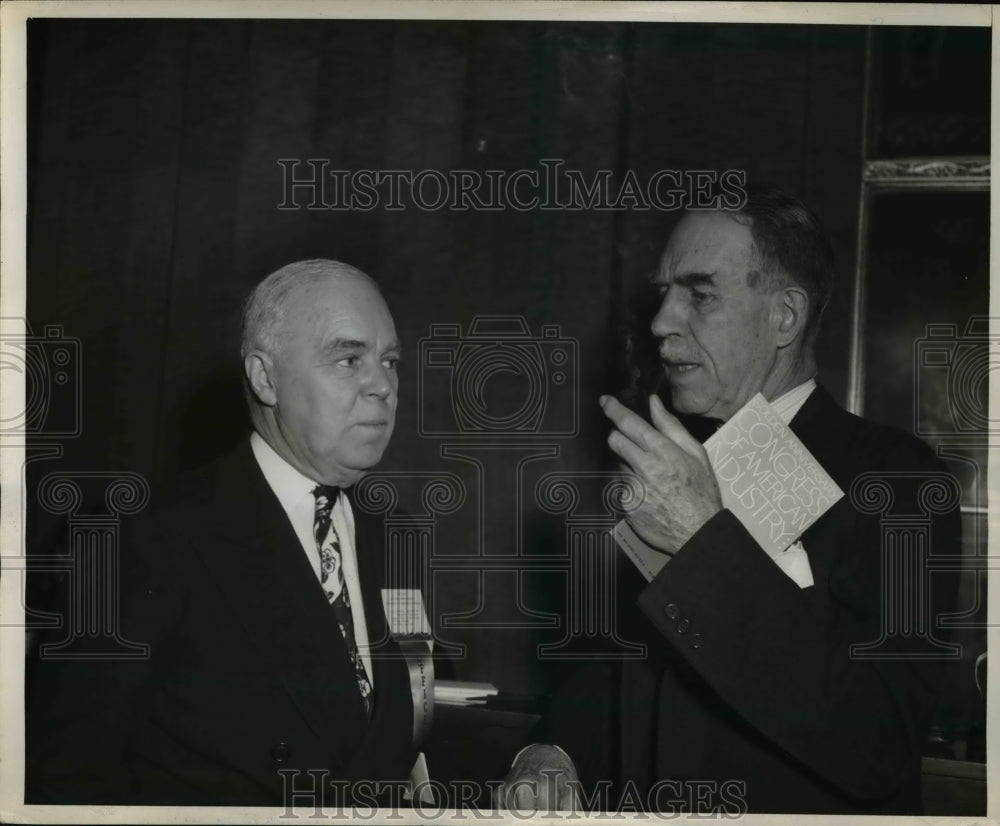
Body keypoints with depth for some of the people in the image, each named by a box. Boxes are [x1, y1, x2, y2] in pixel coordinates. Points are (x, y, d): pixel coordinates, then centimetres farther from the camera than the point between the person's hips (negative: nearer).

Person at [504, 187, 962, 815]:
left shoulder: (893, 477, -17)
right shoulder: (675, 467, 3)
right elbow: (622, 667, 11)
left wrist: (708, 543, -29)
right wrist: (562, 755, -9)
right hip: (639, 809, 6)